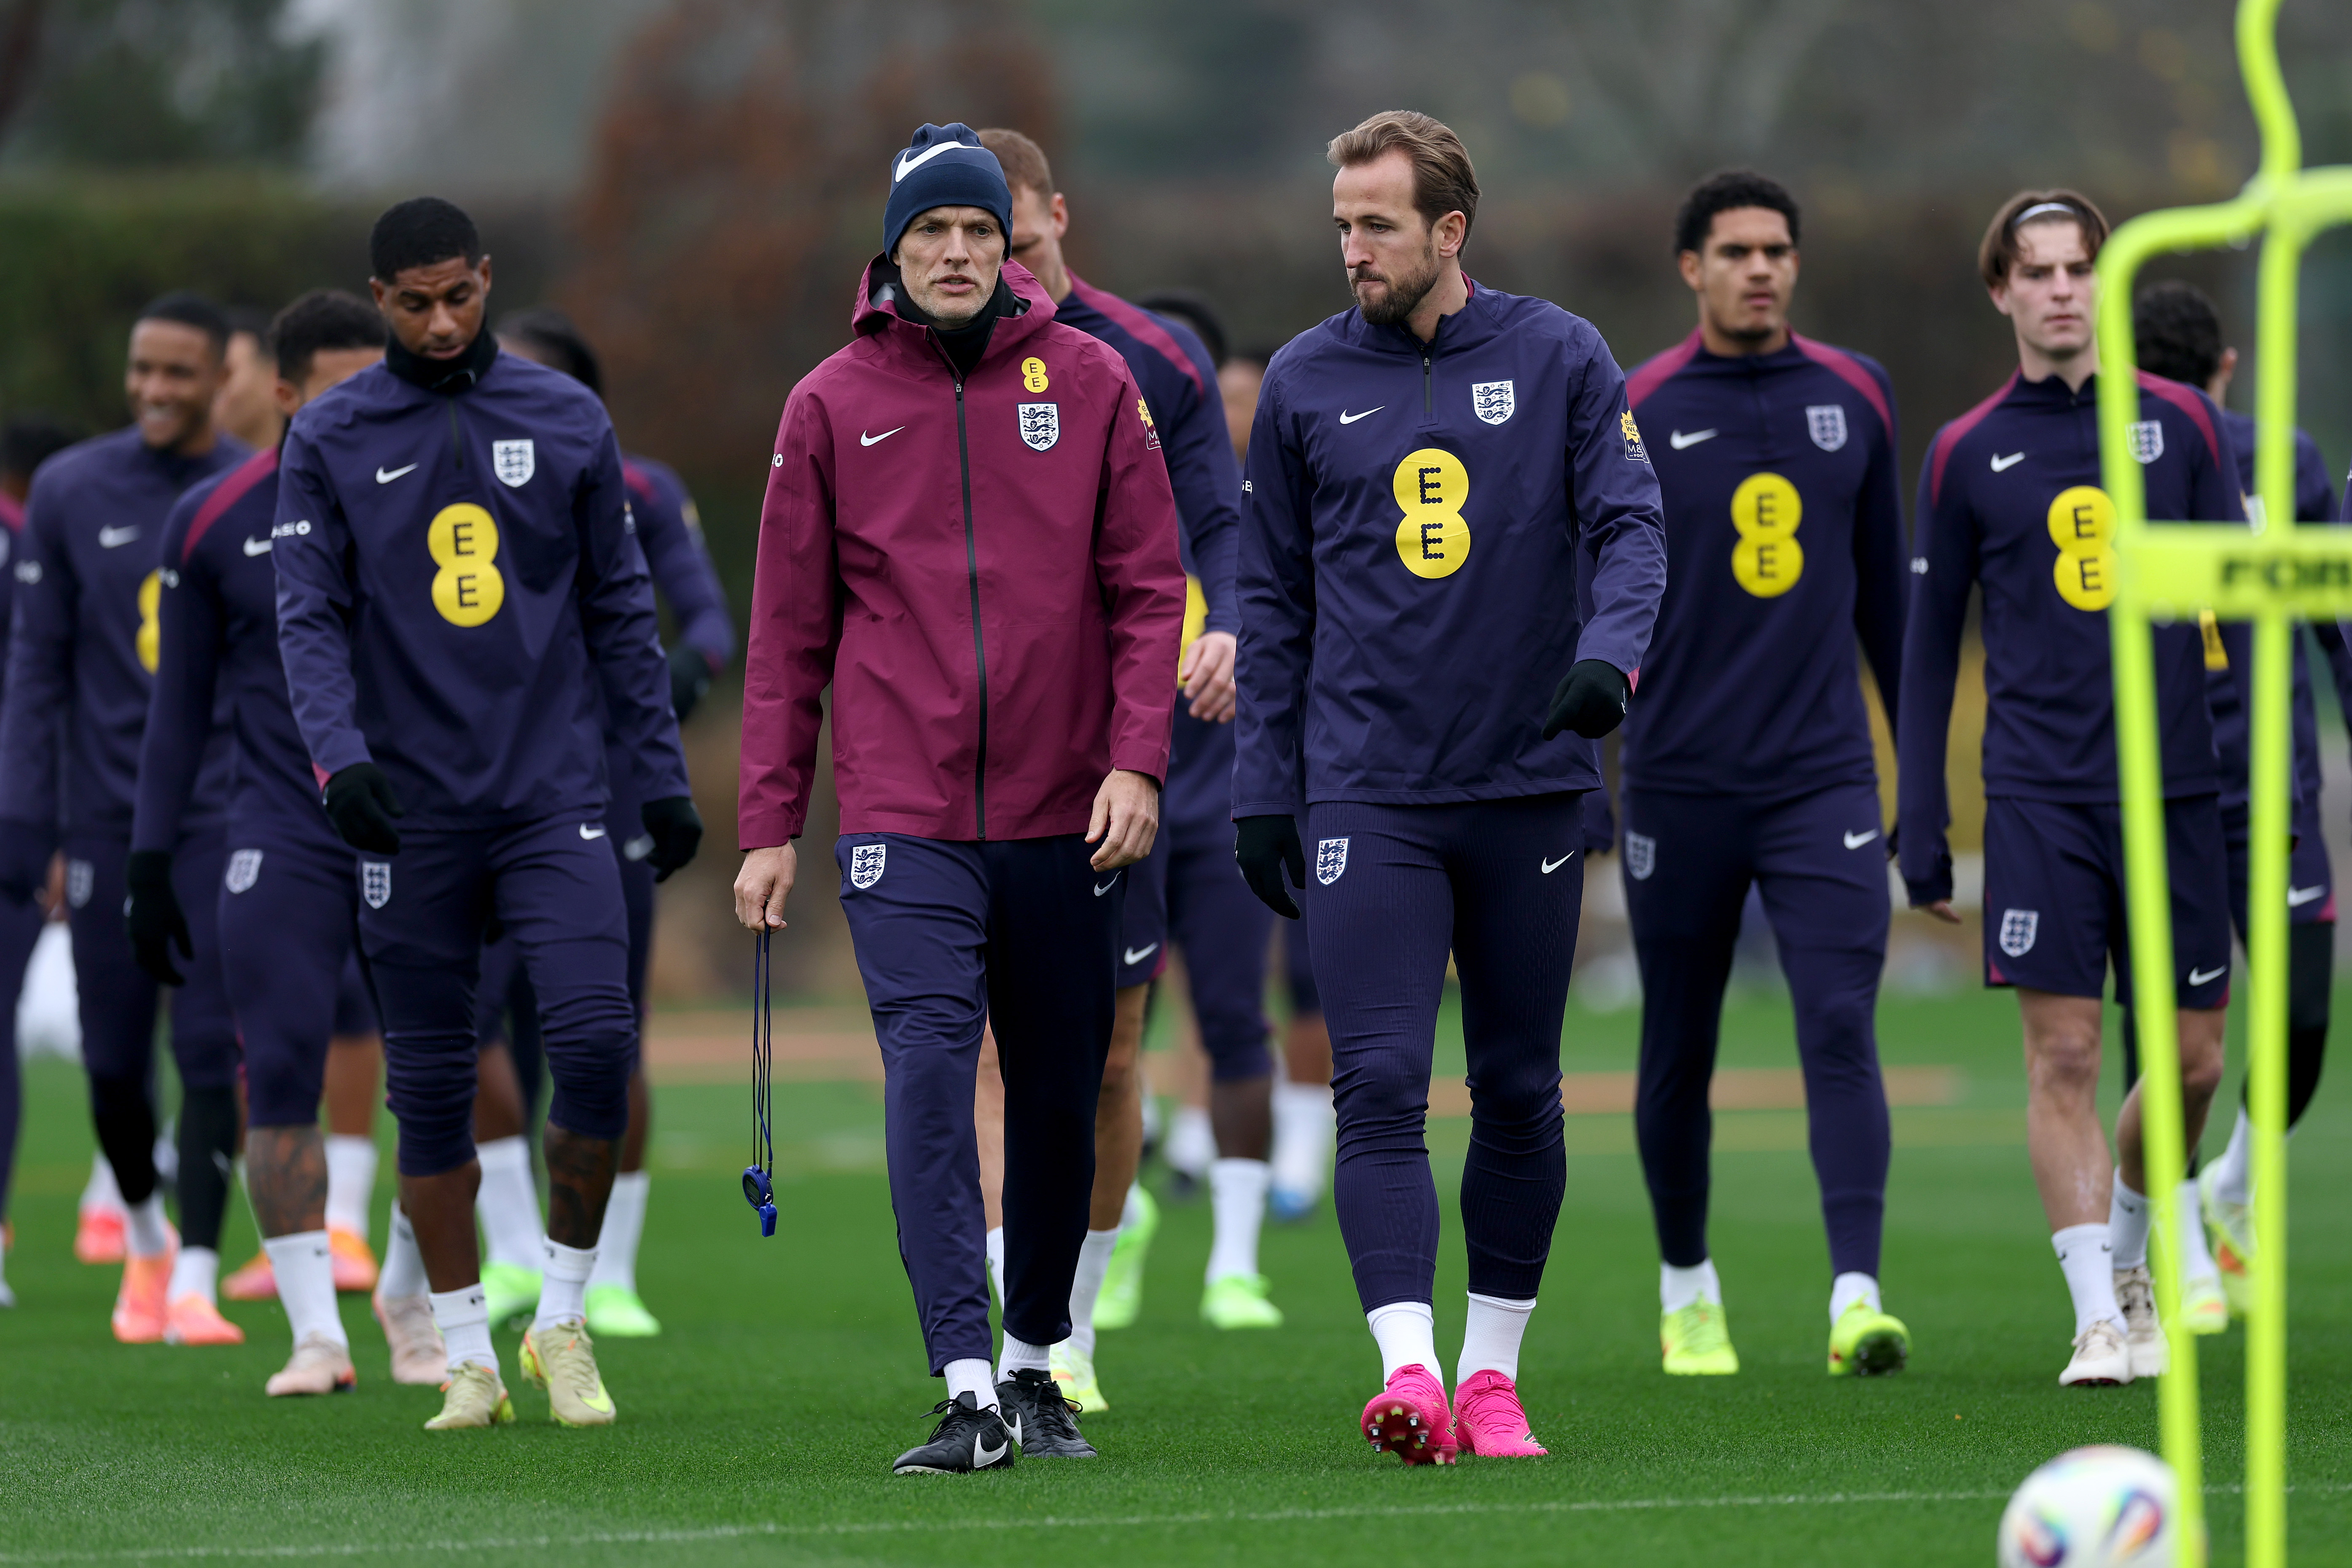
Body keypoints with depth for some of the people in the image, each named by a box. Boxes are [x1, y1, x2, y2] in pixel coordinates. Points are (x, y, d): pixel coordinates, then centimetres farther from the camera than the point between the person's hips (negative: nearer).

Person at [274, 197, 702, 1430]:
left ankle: (564, 1317, 4)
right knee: (431, 1088, 3)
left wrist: (663, 775, 8)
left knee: (597, 1042, -14)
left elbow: (618, 610, 11)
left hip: (554, 796, 0)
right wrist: (339, 755, -19)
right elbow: (310, 616, -2)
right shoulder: (331, 440, 3)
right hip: (413, 812, 0)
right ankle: (468, 1357, 13)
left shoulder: (566, 421, 7)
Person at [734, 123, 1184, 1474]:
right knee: (930, 1069, -15)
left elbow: (1148, 586, 3)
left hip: (1067, 817, 1)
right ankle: (969, 1392, -19)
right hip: (904, 816, -1)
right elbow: (791, 630, 7)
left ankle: (1038, 1363, 28)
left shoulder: (1090, 381, 4)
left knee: (1060, 1097, 10)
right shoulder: (833, 405, 4)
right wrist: (771, 826, 3)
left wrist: (1138, 760, -9)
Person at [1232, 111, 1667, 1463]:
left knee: (1520, 1095, 7)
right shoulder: (1307, 381, 6)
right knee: (1381, 1086, -13)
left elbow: (1631, 526, -3)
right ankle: (1409, 1368, -19)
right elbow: (1276, 600, 10)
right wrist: (1262, 790, 6)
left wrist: (1609, 652, -24)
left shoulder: (1558, 360, 2)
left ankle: (1494, 1372, 18)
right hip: (1366, 792, 0)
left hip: (1531, 788, 0)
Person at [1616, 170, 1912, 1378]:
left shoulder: (1853, 397, 8)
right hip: (1680, 787, -1)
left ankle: (1856, 1297, -20)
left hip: (1824, 777, 1)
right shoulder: (1635, 415, -2)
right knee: (1679, 1053, 9)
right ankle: (1687, 1290, 27)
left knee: (1841, 1029, -14)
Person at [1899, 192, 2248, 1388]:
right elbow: (1928, 644, 9)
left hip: (2172, 785, 1)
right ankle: (2099, 1315, -6)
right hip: (2038, 796, -1)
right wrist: (1919, 817, 5)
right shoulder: (1968, 455, 5)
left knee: (2191, 1060, 4)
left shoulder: (2180, 424, 6)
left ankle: (2130, 1247, 29)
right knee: (2064, 1052, -9)